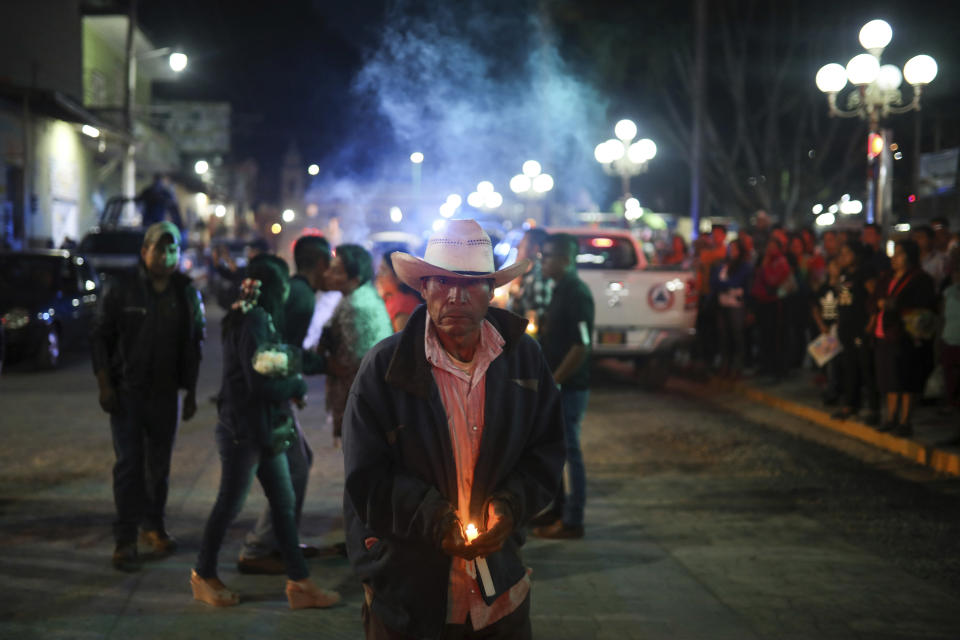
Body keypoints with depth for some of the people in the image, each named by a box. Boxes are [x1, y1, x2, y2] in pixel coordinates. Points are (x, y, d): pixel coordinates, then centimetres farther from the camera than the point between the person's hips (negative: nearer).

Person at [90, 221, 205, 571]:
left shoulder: (187, 293, 4)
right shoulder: (120, 289, -4)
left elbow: (194, 343, 10)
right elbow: (99, 336, -2)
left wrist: (191, 392, 9)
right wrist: (104, 385, -8)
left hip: (166, 392, 3)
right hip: (127, 390, -3)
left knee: (160, 463, 10)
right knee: (129, 462, -7)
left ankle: (154, 525, 26)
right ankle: (125, 539, -3)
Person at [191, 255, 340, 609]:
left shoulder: (259, 320, 12)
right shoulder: (252, 323, -19)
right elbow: (260, 384, -22)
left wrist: (291, 383, -3)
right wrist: (297, 385, -8)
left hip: (265, 430, 10)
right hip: (243, 431, -10)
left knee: (284, 503, 9)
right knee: (229, 504, 4)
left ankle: (299, 582, 14)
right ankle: (203, 575, 21)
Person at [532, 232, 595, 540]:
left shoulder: (576, 294, -17)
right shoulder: (561, 290, 13)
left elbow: (581, 346, -22)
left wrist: (553, 382, -19)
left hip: (568, 387, -10)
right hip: (556, 387, 10)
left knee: (568, 451, -3)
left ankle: (571, 522, 5)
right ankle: (561, 511, 27)